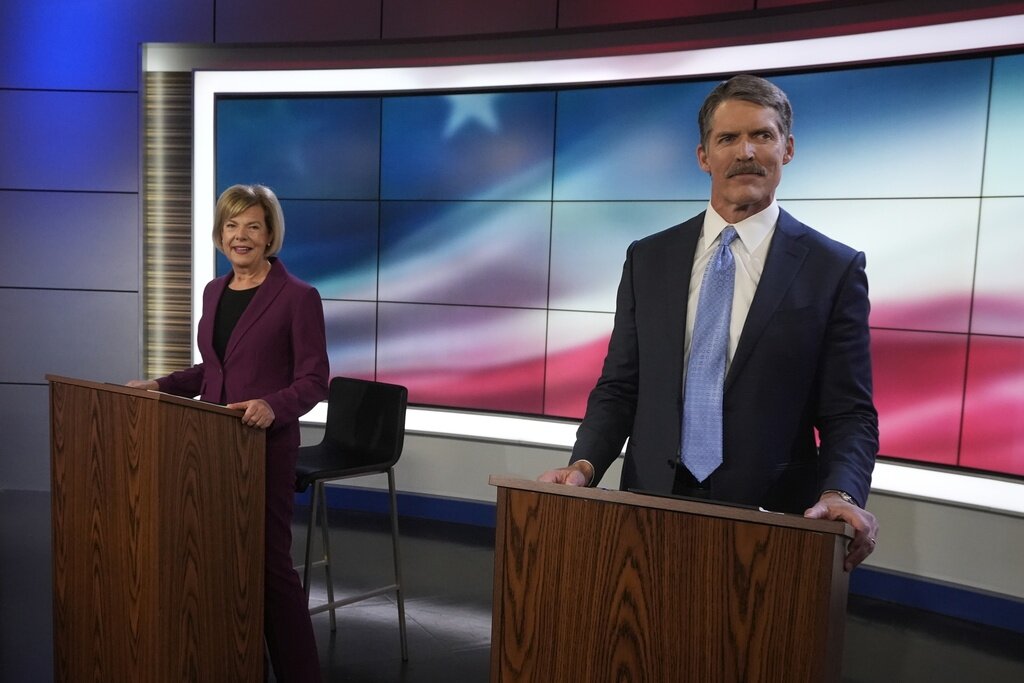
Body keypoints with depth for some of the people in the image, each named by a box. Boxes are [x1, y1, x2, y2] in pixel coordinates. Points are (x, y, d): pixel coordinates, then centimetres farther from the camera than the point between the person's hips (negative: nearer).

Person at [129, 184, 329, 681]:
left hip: (266, 445, -6)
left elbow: (314, 379, -12)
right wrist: (159, 385, 11)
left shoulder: (298, 296, -10)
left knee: (269, 560, 0)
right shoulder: (214, 291, 11)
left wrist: (273, 406, -28)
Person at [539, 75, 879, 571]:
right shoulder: (647, 259, 5)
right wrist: (584, 465, -11)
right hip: (652, 508, 2)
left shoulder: (834, 269, -2)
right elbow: (618, 389, 5)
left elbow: (849, 413, -3)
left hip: (768, 518, -2)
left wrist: (841, 494, -21)